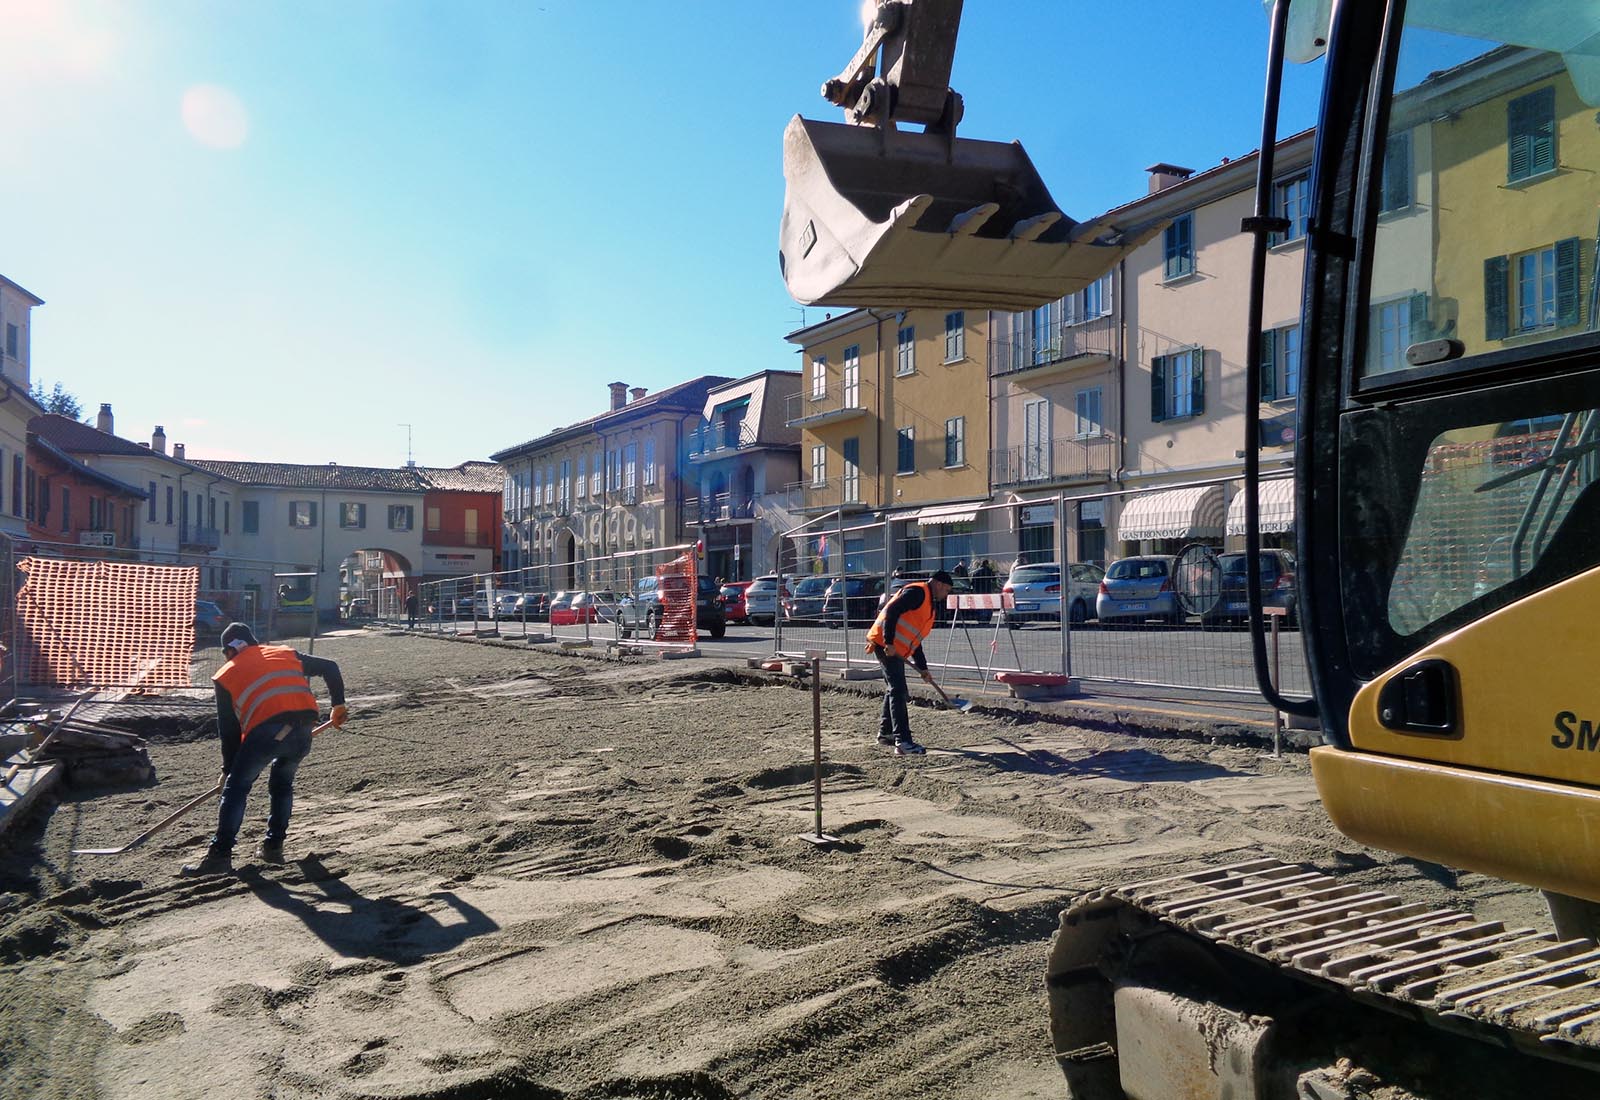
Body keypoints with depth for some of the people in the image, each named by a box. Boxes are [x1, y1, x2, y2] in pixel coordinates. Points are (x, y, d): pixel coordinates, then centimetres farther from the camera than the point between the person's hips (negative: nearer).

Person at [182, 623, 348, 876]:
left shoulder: (226, 675, 19)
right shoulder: (286, 654, 27)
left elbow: (228, 729, 19)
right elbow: (329, 668, 25)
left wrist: (228, 769, 28)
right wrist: (338, 705, 34)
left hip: (266, 730, -4)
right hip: (304, 729, 4)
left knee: (236, 787, 9)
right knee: (282, 784, 25)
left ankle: (220, 855, 4)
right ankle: (273, 847, 26)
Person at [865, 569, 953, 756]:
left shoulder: (929, 603, 23)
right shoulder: (917, 592, -9)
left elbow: (915, 639, 26)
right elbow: (891, 612, -21)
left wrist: (923, 668, 23)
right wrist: (889, 643, -25)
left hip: (896, 650, 10)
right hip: (886, 645, -10)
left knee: (895, 690, 18)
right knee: (898, 691, -13)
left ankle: (885, 733, 31)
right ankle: (903, 742, -16)